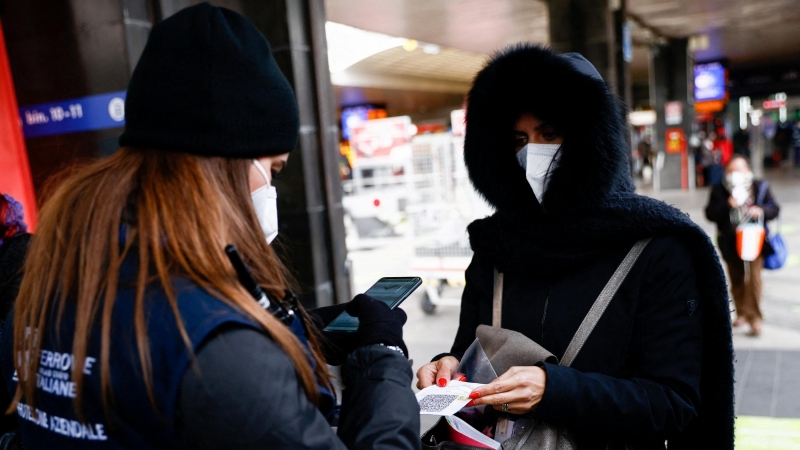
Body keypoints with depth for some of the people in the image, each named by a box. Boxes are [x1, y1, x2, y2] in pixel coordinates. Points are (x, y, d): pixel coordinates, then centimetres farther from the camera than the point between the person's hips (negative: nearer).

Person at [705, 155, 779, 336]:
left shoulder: (761, 187, 2)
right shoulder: (719, 191, -1)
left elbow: (774, 209, 2)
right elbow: (710, 214, -9)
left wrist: (761, 211, -19)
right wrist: (727, 205, -24)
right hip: (730, 242, 2)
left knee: (753, 277, -11)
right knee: (736, 279, 13)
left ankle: (754, 318, -4)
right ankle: (742, 313, 30)